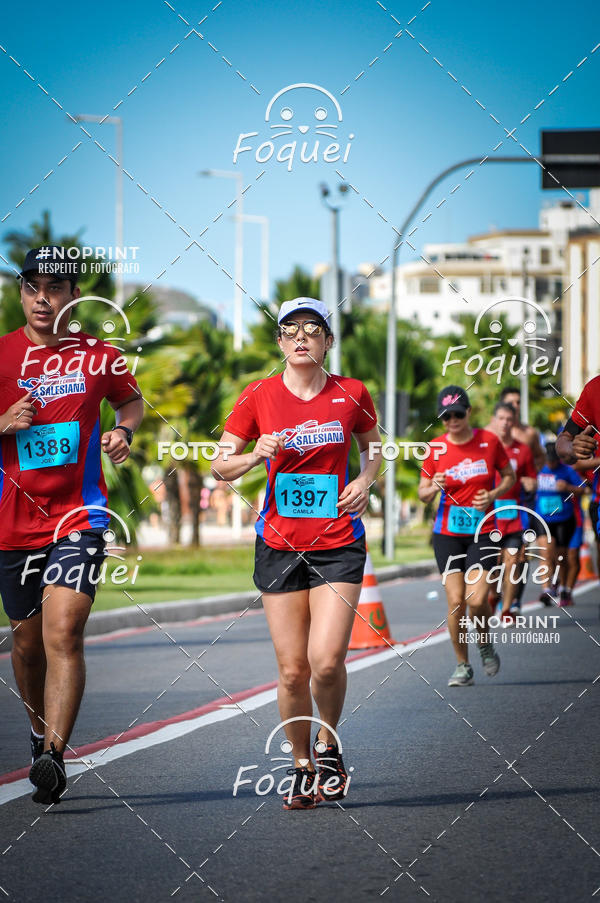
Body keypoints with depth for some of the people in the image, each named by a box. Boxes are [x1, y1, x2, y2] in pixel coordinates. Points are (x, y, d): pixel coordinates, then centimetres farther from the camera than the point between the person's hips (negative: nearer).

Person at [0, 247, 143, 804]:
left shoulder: (99, 356, 4)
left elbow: (131, 400, 23)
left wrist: (122, 431, 3)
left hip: (78, 517, -2)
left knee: (64, 631, -19)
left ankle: (52, 756, -26)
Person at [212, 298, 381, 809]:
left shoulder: (351, 395, 0)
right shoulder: (260, 397, -1)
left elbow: (373, 445, 19)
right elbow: (220, 465, 5)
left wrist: (366, 479, -1)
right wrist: (256, 456, -15)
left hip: (338, 543, -1)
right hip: (279, 543, 1)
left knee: (326, 660, -14)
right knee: (292, 669, -1)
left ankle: (328, 744, 13)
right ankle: (302, 766, 19)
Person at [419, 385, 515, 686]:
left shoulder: (489, 441, -2)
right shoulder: (436, 448, -1)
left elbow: (509, 476, 11)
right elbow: (423, 494, 5)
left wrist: (493, 494, -8)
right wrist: (433, 487, -19)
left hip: (483, 530, -1)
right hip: (448, 533, 1)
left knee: (477, 599, -14)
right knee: (455, 601, -7)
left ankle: (485, 644, 17)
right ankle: (462, 665, 9)